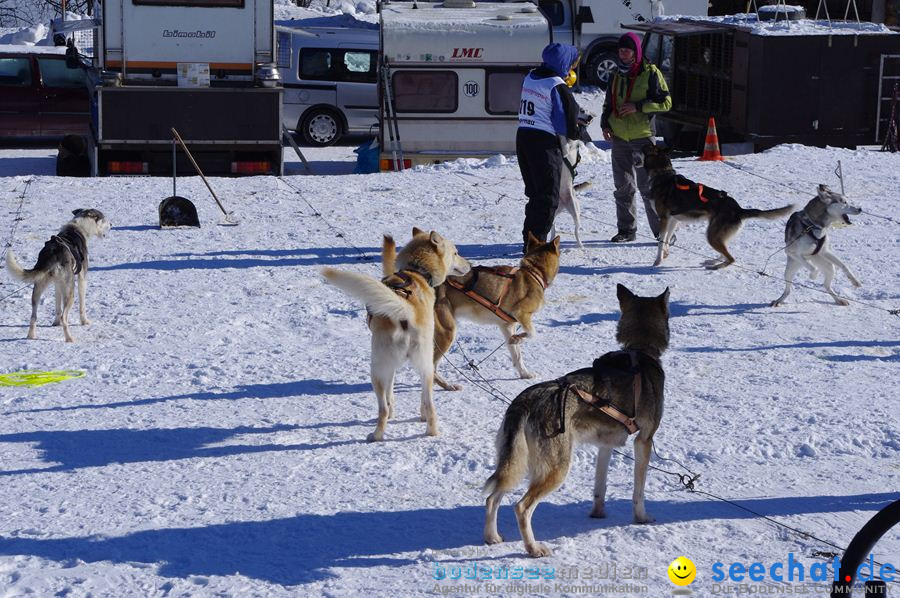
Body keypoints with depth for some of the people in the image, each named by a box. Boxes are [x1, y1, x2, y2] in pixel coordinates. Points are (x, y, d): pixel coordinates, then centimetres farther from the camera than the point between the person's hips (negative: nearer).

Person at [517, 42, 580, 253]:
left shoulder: (530, 78, 10)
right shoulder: (557, 86, -14)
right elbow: (568, 119, -11)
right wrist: (574, 133, 9)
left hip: (522, 136, 8)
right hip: (544, 141, -8)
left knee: (535, 193, 17)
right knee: (548, 196, 0)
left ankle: (529, 241, 17)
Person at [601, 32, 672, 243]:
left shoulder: (650, 73, -3)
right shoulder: (616, 76, 14)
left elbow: (666, 102, -6)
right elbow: (608, 104, 23)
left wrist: (638, 106, -16)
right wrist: (605, 123, 5)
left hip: (643, 138, -6)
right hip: (619, 138, 6)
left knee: (648, 186, -8)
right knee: (623, 187, 8)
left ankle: (663, 230, -3)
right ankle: (626, 229, 17)